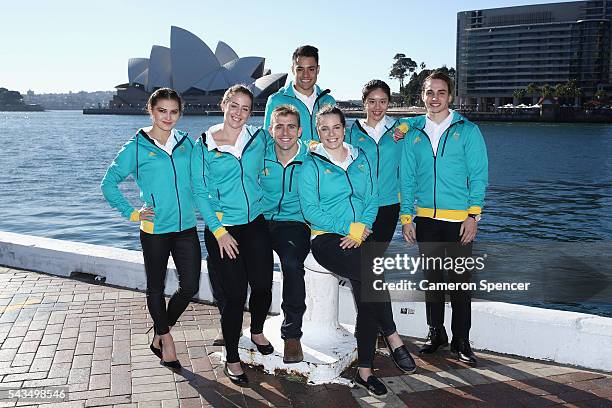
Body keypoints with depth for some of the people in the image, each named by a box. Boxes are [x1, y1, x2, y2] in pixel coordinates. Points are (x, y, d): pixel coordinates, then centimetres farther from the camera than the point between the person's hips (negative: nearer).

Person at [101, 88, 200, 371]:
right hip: (155, 230, -3)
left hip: (186, 227, 3)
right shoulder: (136, 147, -5)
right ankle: (165, 340, 33)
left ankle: (159, 335, 28)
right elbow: (109, 183, 0)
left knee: (190, 286, 4)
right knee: (156, 288, 12)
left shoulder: (186, 143, 6)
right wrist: (131, 213, -5)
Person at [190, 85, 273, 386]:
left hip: (255, 223, 3)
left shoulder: (258, 138, 4)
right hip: (222, 228, -3)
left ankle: (257, 332, 39)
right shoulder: (204, 145, -4)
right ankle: (232, 359, 19)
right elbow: (199, 192, -5)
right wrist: (218, 231, -11)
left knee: (263, 285, 5)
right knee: (235, 294, -1)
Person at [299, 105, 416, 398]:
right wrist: (349, 227, -12)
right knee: (372, 273, -30)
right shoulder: (311, 164, 3)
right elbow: (310, 211, -5)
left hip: (359, 238, 3)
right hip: (327, 239, -3)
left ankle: (364, 371, -15)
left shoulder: (360, 158, 16)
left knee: (366, 285, -24)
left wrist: (361, 230, -7)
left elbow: (372, 198, 11)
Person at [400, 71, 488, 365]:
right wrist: (406, 217, 2)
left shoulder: (467, 131, 1)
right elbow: (407, 178, 9)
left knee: (460, 280, 2)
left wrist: (473, 215, -10)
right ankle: (436, 333, 25)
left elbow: (479, 175, -2)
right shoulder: (413, 134, 9)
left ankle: (461, 341, 15)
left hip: (459, 219, -2)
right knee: (432, 277, 11)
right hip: (426, 218, 3)